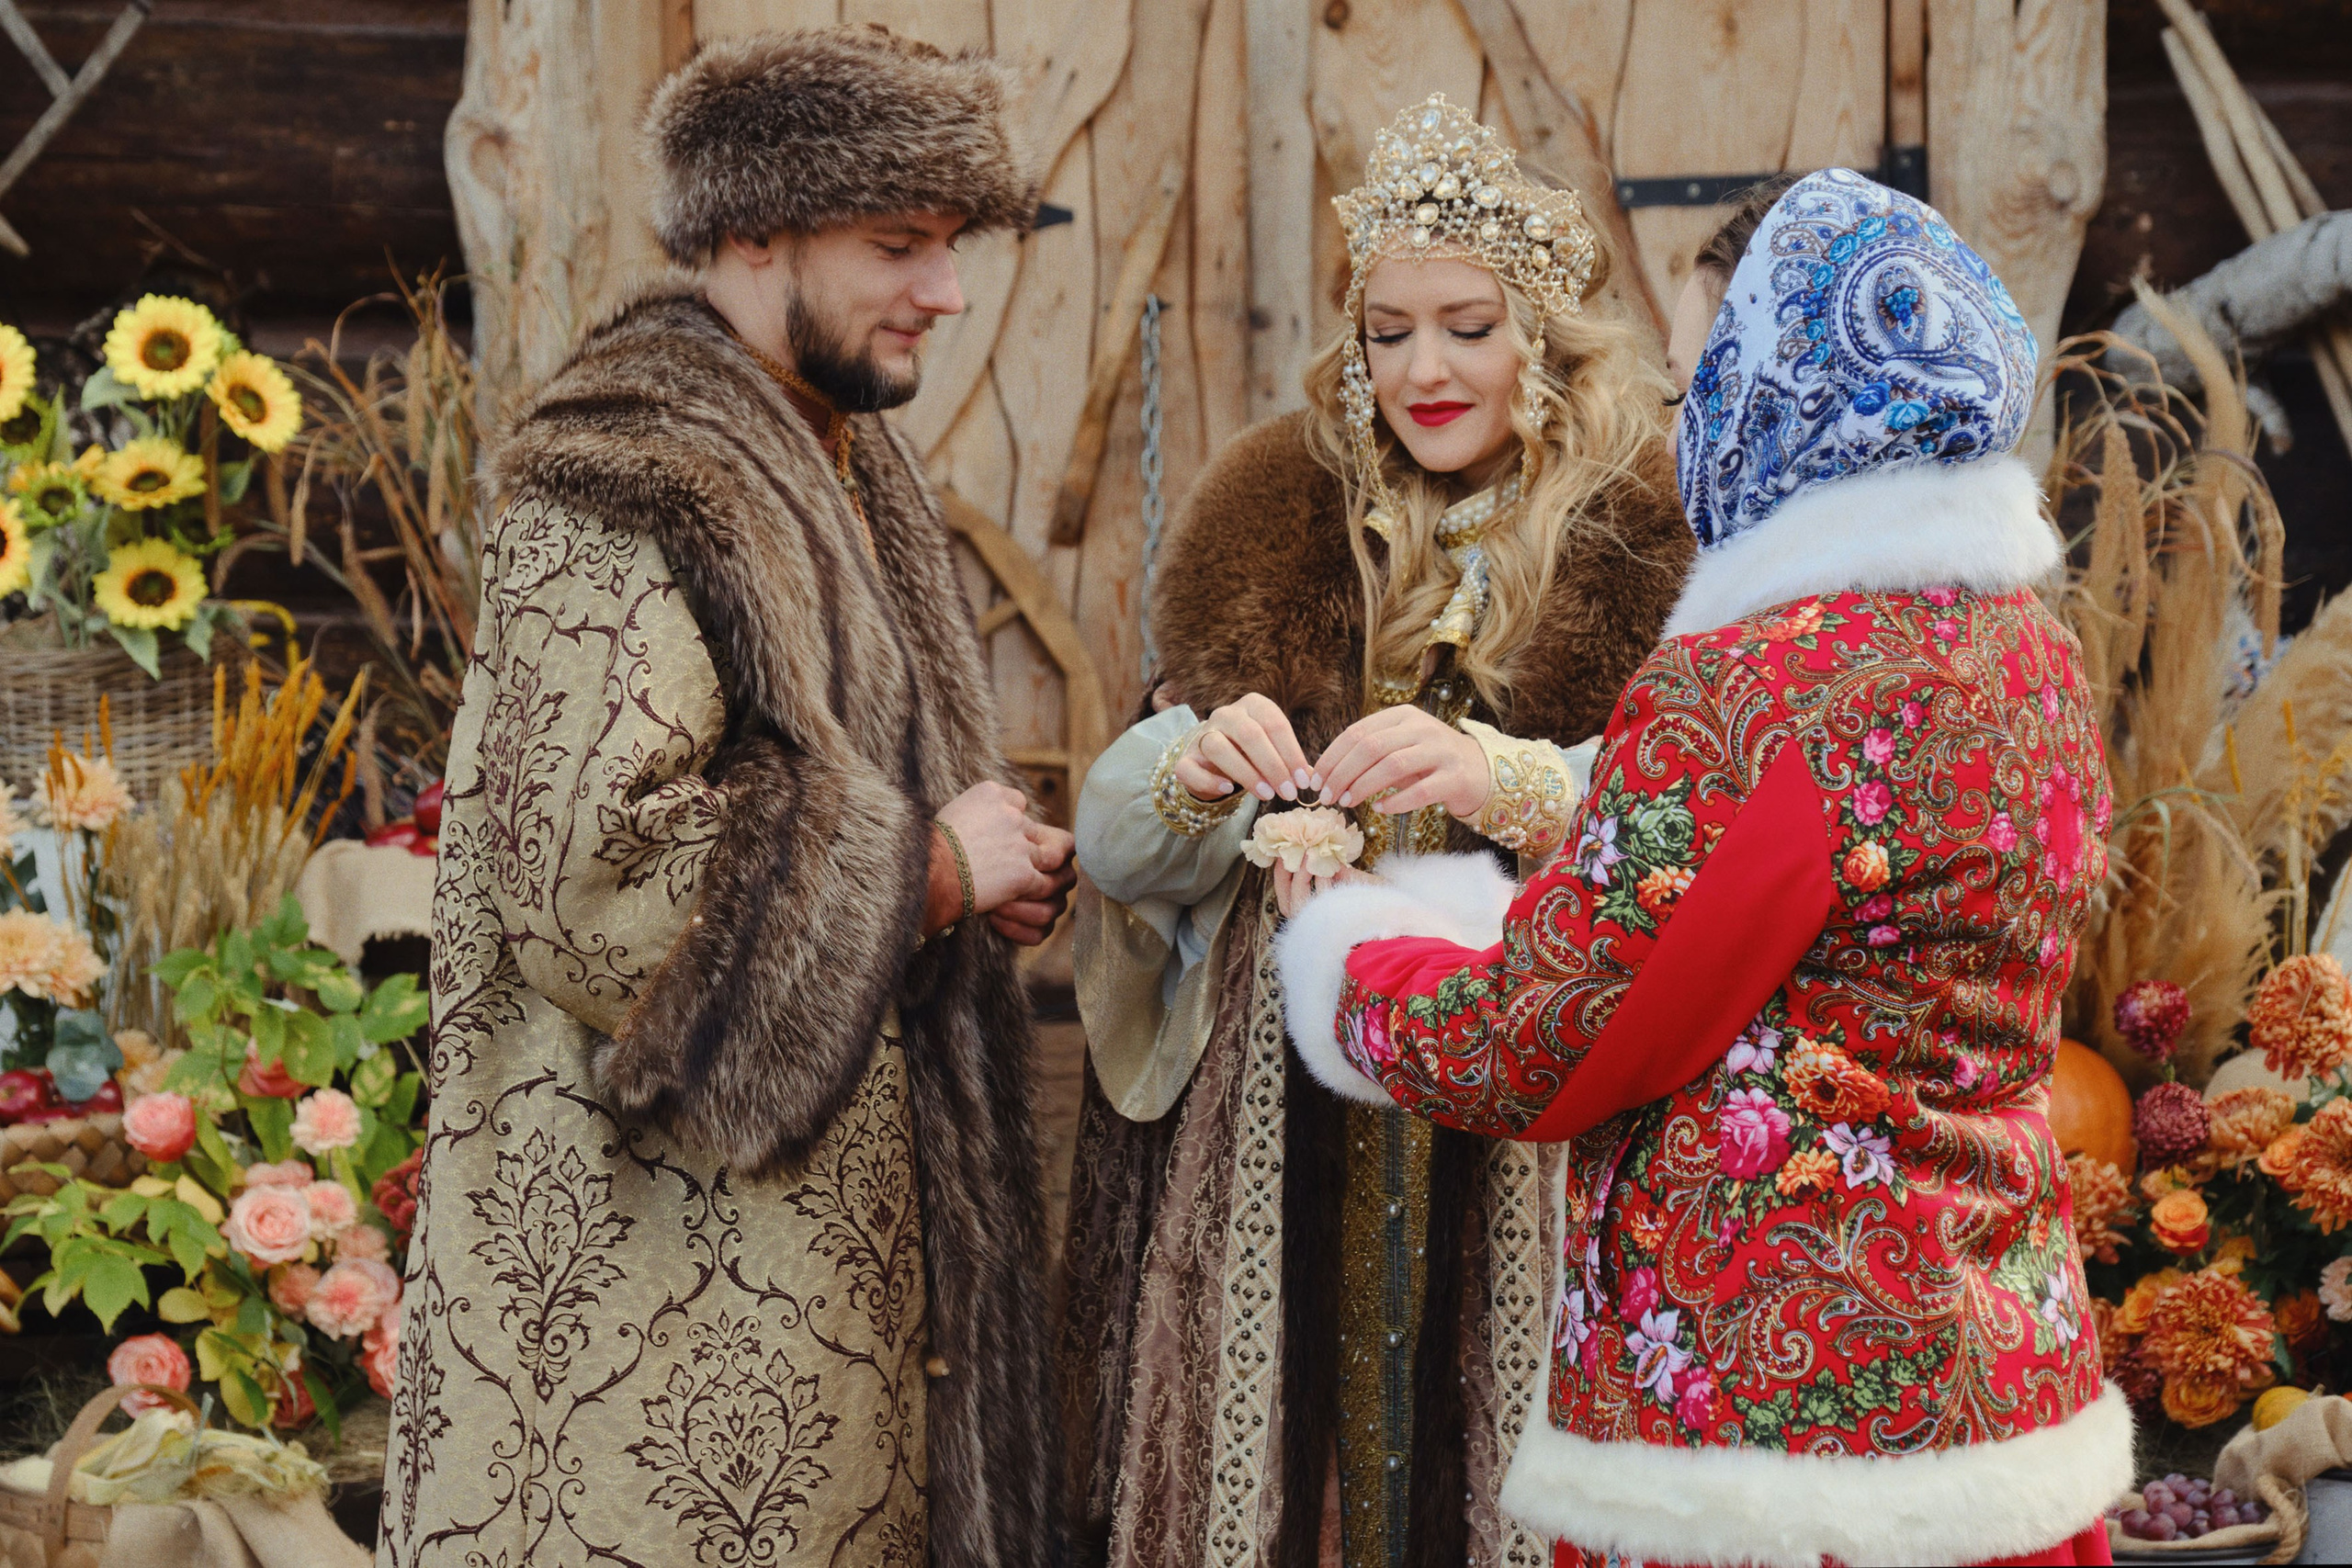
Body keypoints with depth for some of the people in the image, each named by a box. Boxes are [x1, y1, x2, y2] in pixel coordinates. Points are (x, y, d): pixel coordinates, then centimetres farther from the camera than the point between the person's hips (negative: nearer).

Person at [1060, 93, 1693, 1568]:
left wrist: (1504, 781, -30)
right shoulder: (1277, 526, 9)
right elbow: (1112, 844, 5)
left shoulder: (1643, 550, 1)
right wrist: (1194, 776, -16)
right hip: (1281, 1129, 3)